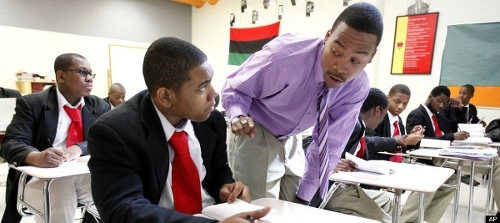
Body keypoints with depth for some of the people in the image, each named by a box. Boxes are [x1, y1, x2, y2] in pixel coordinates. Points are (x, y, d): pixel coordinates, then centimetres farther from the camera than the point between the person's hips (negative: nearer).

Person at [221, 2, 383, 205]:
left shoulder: (358, 88, -17)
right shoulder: (285, 53, -32)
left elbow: (330, 144, -10)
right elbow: (234, 87, -16)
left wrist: (304, 196, -7)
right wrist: (239, 115, -38)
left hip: (289, 139, 5)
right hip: (253, 133, -4)